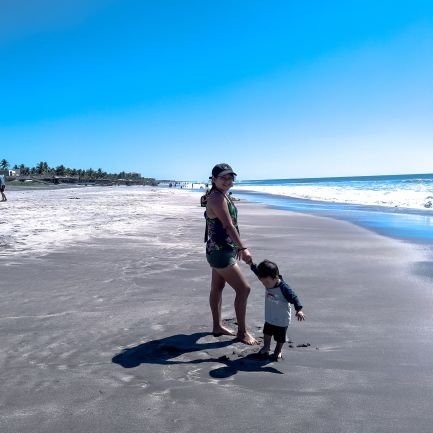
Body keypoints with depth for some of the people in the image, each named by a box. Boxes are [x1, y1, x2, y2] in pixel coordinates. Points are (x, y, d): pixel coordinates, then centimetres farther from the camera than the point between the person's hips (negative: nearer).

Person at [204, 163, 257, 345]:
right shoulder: (217, 198, -20)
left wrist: (236, 247, 21)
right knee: (244, 288, -5)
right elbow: (228, 225, -27)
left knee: (217, 288, 18)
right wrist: (243, 248, -30)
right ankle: (242, 332, 5)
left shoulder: (223, 196, 12)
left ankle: (218, 326, 31)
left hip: (221, 250, 10)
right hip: (220, 252, -10)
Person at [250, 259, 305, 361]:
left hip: (282, 320, -6)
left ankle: (278, 352, 37)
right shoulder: (268, 281, -11)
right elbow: (258, 272, 3)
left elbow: (294, 298, -30)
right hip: (269, 318, 6)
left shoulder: (284, 288, -32)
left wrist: (299, 310, -40)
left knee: (280, 338, 14)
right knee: (267, 333, 23)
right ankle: (266, 348, 45)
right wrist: (251, 264, -3)